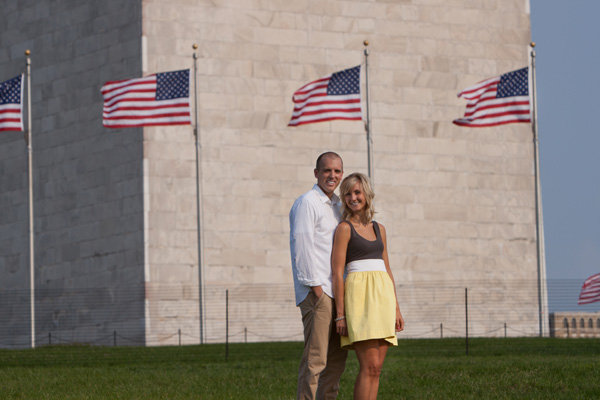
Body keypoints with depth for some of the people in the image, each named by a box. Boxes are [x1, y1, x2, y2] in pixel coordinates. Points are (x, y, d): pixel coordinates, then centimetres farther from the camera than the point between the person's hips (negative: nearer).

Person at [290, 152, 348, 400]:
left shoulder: (337, 206, 21)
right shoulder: (307, 203, -6)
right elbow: (302, 247, -12)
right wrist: (316, 287, -16)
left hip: (337, 292, 9)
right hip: (317, 291, -9)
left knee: (336, 359, 9)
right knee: (315, 358, -12)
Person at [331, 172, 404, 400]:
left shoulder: (378, 229, 17)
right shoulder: (344, 228, -2)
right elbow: (337, 273, -6)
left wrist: (396, 308, 14)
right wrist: (340, 314, -13)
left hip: (383, 295, 7)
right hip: (359, 294, -6)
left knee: (376, 368, 2)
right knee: (369, 366, -15)